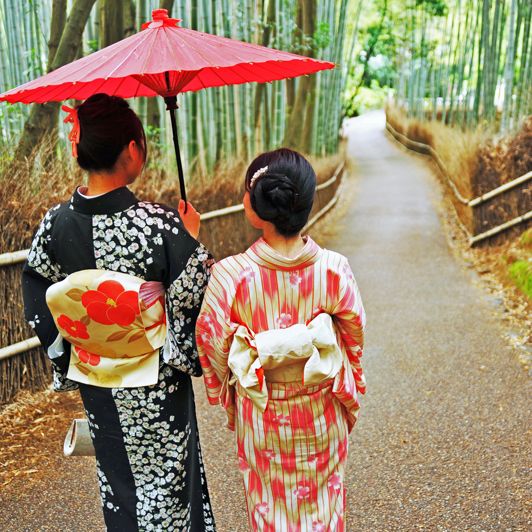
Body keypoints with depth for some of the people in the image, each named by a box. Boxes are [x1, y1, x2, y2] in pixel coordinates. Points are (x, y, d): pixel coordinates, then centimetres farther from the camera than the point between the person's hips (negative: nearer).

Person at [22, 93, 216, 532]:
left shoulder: (56, 224, -10)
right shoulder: (161, 224, -25)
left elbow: (39, 307, 2)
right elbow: (193, 301, -18)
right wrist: (191, 240, -5)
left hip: (95, 387, 4)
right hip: (157, 393, -4)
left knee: (117, 482, 25)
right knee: (165, 481, 18)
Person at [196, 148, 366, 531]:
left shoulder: (230, 276, -29)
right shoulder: (334, 269, -23)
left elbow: (214, 344, -14)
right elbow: (354, 335, -8)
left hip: (261, 415, -1)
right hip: (320, 414, 1)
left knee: (269, 501, 27)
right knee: (323, 496, 29)